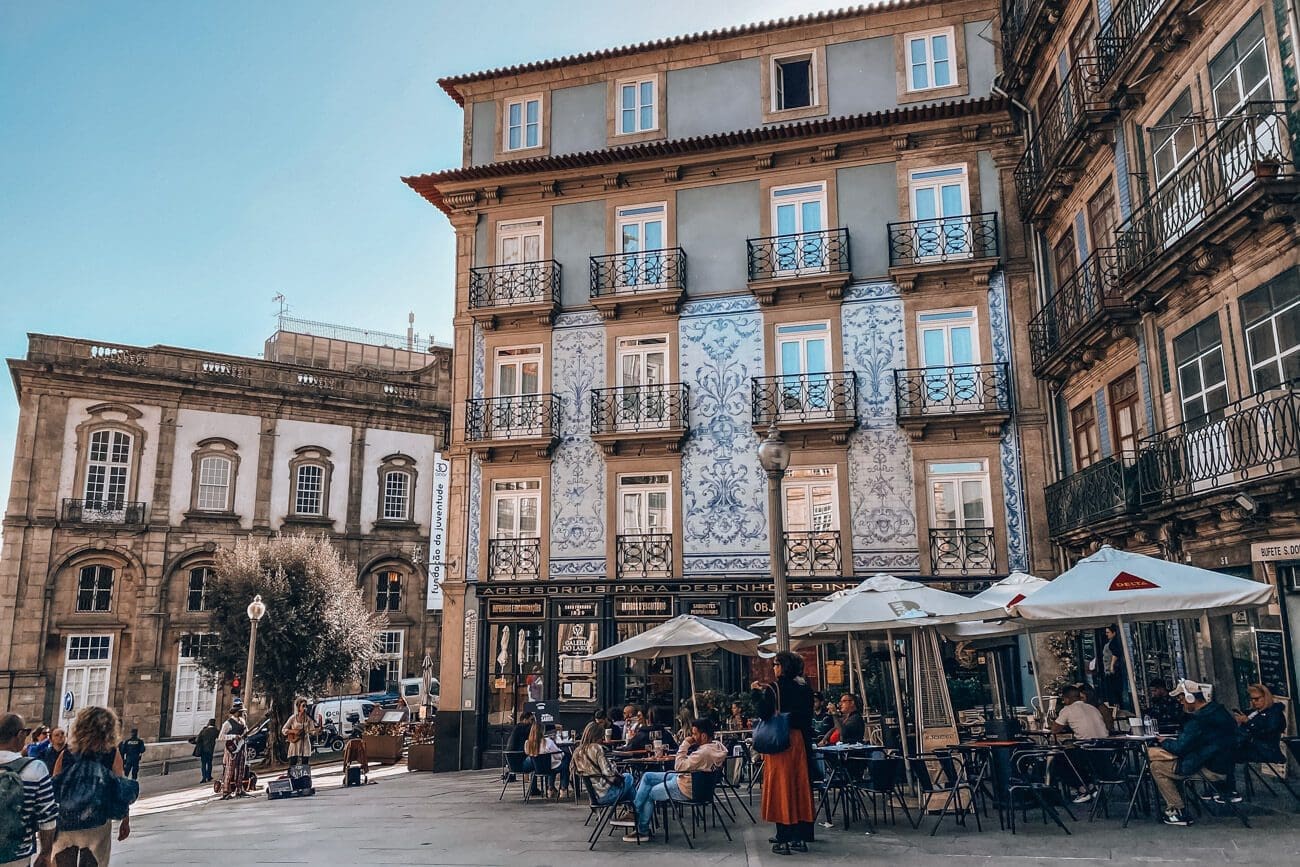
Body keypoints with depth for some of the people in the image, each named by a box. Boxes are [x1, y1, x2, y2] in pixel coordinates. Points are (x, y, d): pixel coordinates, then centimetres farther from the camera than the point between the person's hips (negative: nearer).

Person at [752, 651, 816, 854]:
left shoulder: (773, 688, -12)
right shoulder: (805, 689, 6)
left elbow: (764, 713, -16)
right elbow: (808, 717, 11)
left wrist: (757, 692, -6)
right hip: (800, 740, 5)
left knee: (781, 786, 0)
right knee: (800, 786, 10)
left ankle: (783, 840, 2)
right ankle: (800, 838, 14)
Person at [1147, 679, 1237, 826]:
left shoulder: (1199, 720, -22)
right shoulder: (1219, 711, 8)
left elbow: (1180, 748, -18)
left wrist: (1164, 742, 2)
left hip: (1210, 770, -10)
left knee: (1157, 767, -3)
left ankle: (1177, 811, -1)